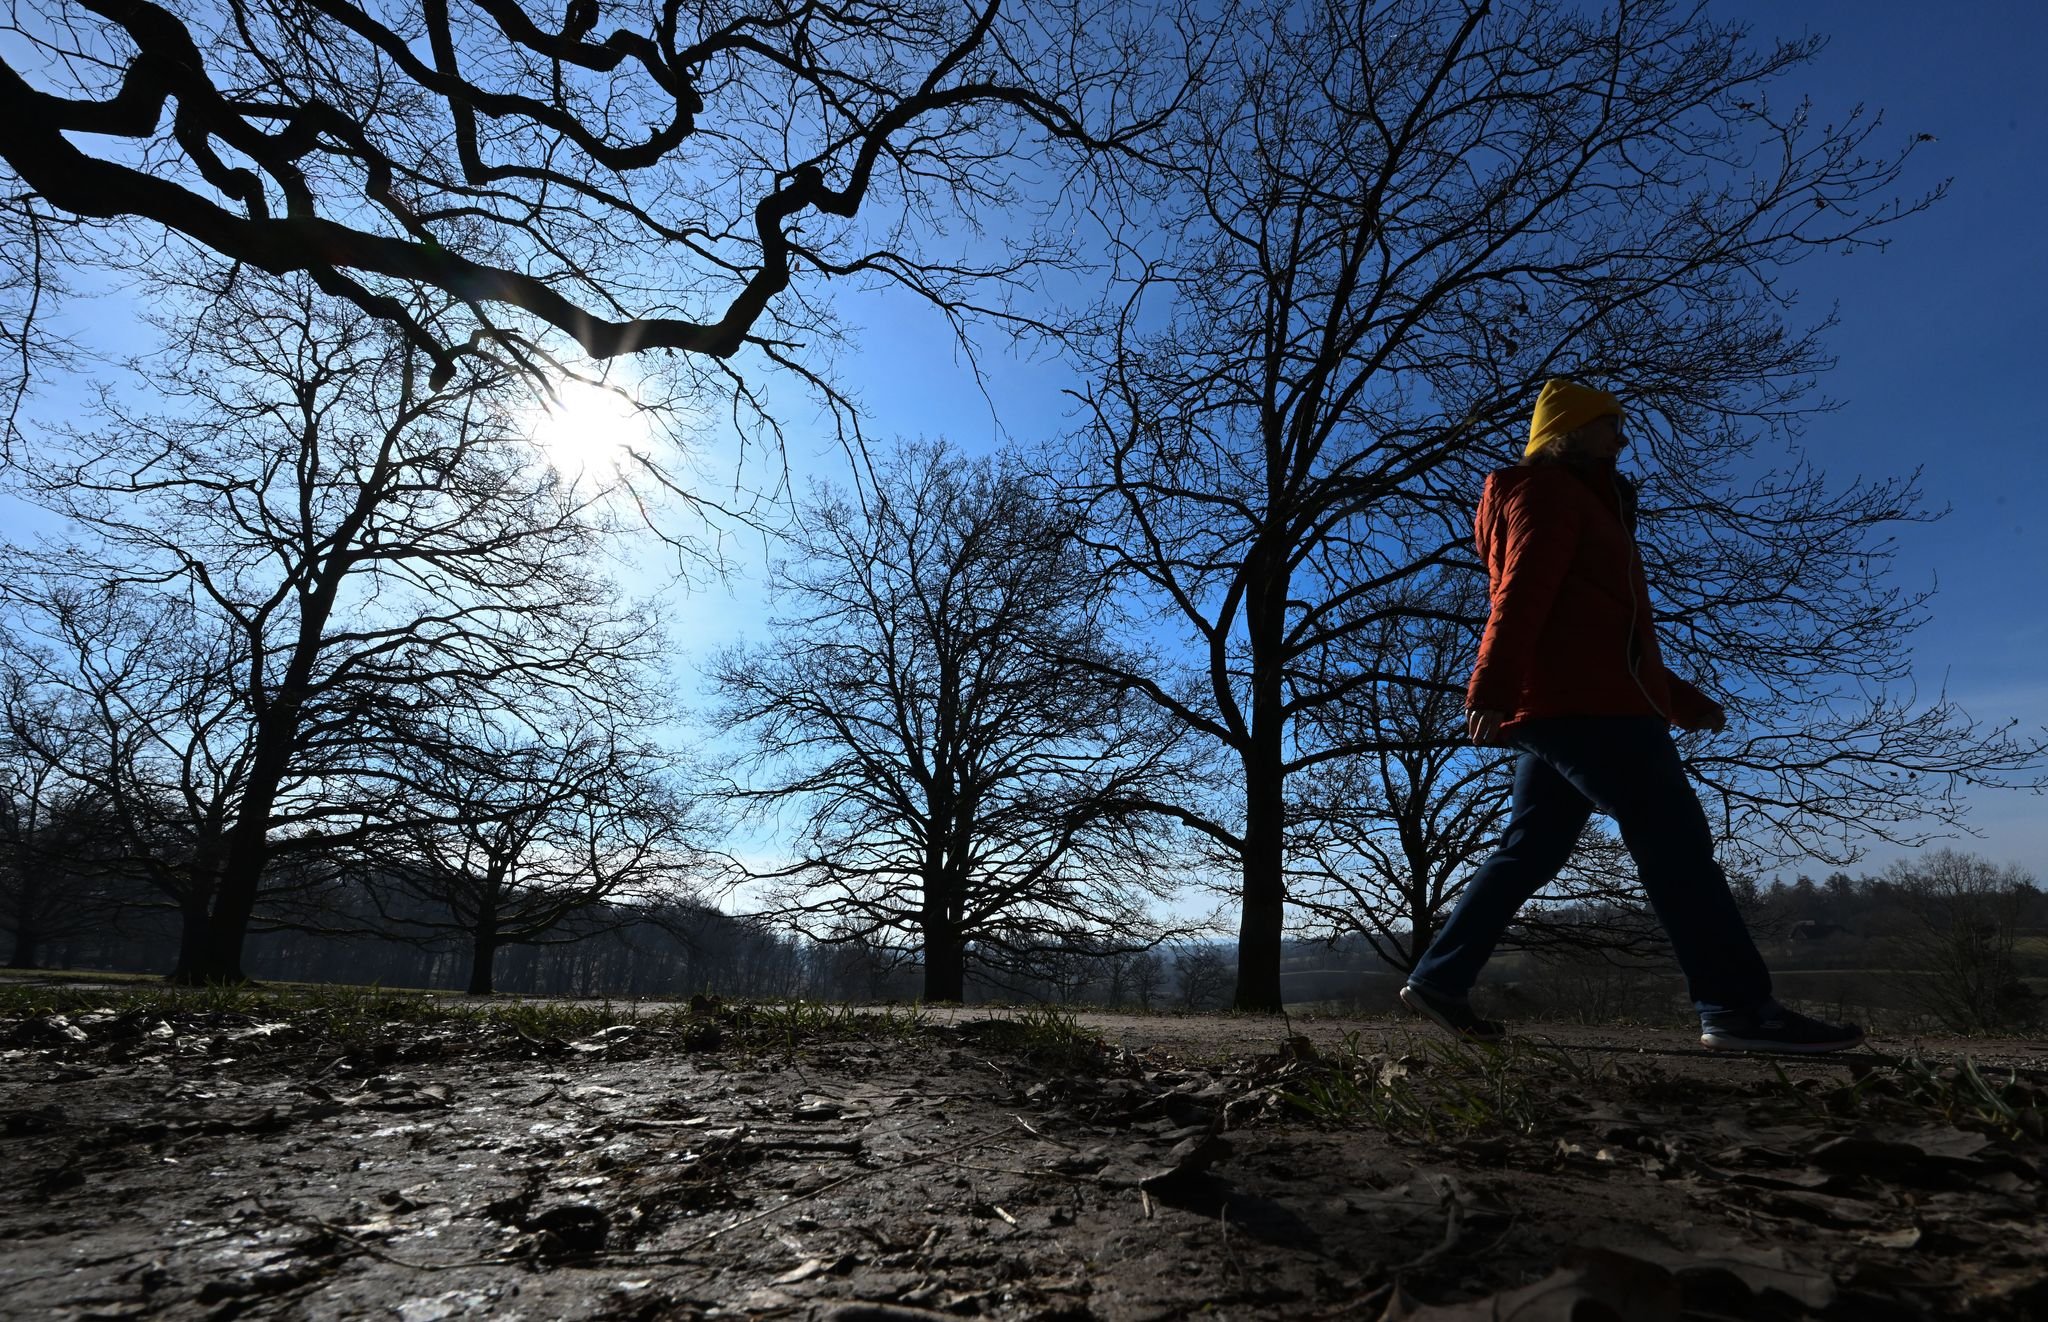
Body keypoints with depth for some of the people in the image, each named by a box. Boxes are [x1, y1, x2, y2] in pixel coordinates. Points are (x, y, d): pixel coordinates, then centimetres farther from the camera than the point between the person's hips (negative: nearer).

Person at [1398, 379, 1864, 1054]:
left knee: (1528, 851, 6)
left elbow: (1609, 633, 33)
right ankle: (1737, 1006, -7)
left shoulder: (1580, 504, 33)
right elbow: (1520, 594, -17)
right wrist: (1492, 688, -29)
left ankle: (1437, 979, 6)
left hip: (1559, 710, 10)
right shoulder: (1548, 490, 2)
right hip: (1584, 706, -10)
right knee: (1675, 841, -9)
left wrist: (1685, 701, 33)